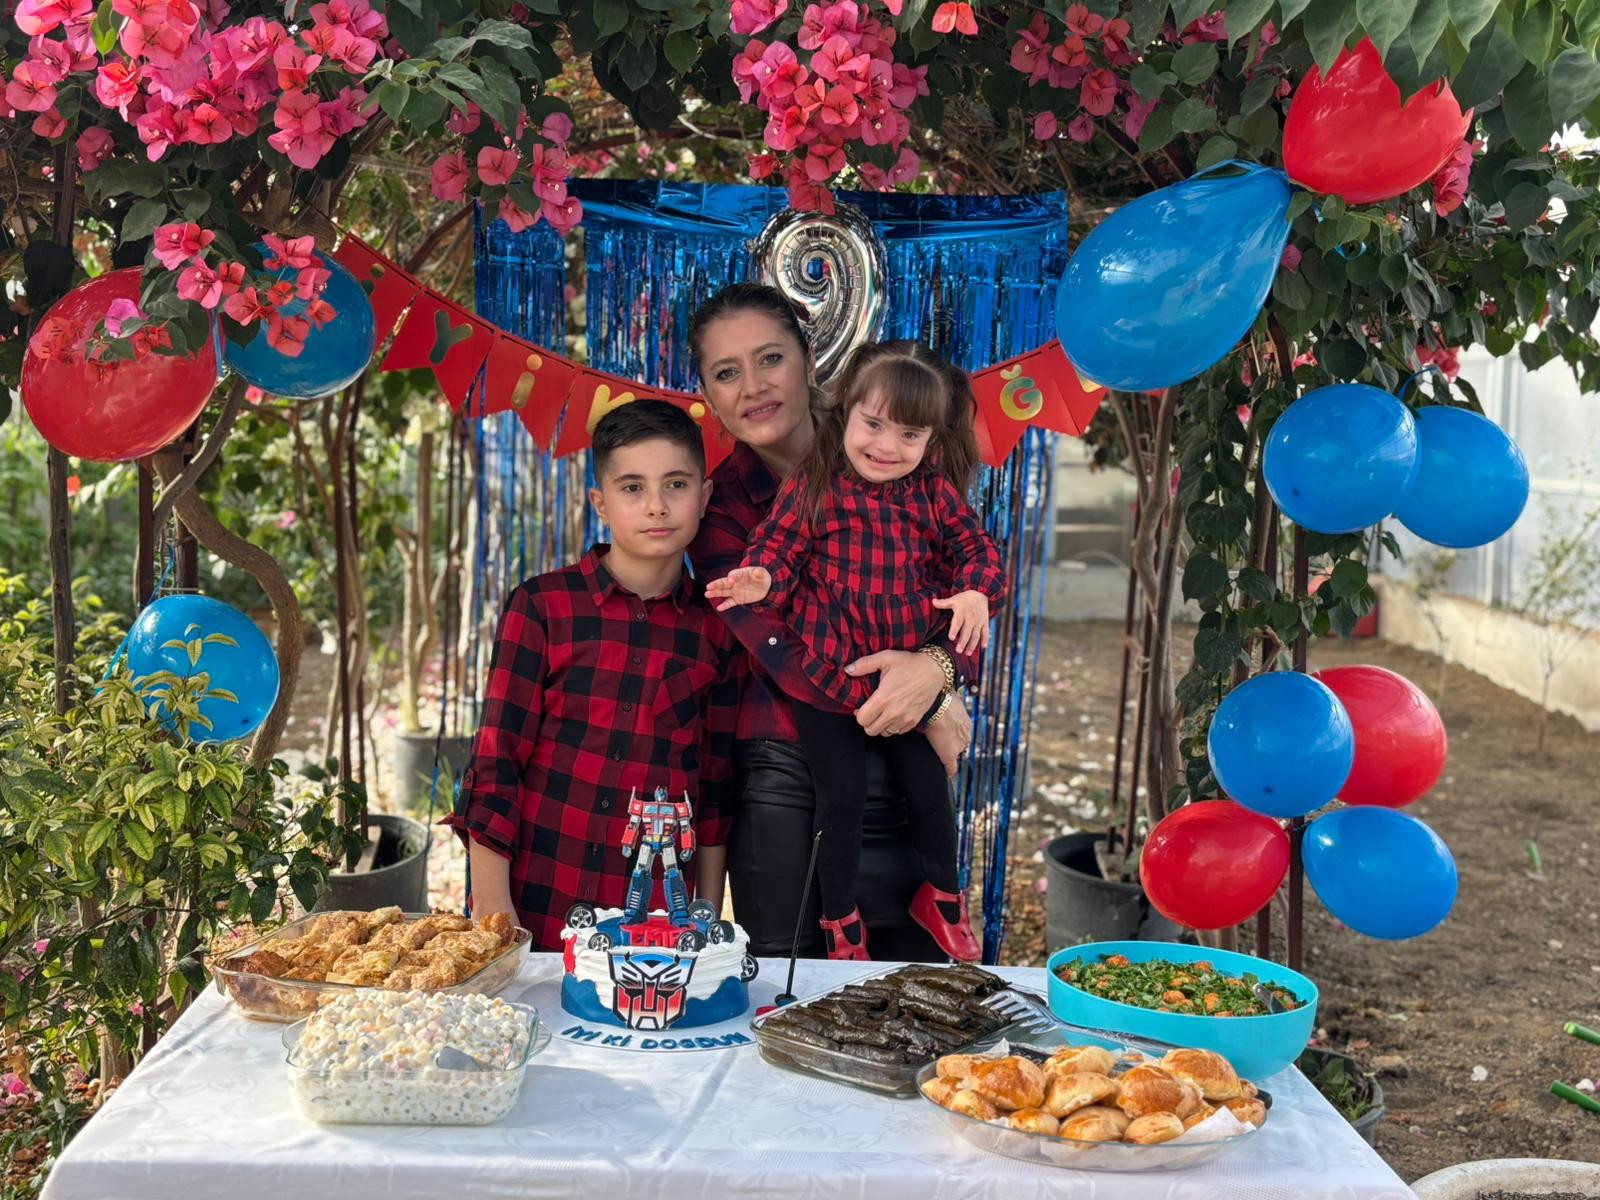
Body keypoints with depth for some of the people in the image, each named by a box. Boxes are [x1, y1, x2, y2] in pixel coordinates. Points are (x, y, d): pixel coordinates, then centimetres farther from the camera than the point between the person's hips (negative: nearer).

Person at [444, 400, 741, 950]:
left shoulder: (717, 632, 5)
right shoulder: (541, 606, -2)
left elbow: (715, 789, 10)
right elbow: (496, 761, -2)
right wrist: (491, 903, -7)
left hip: (655, 921, 2)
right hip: (532, 907, -1)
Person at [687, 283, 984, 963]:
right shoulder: (718, 504, 1)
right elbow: (780, 650, -11)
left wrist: (935, 668, -23)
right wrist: (922, 713, -16)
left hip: (898, 777, 1)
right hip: (780, 773, -1)